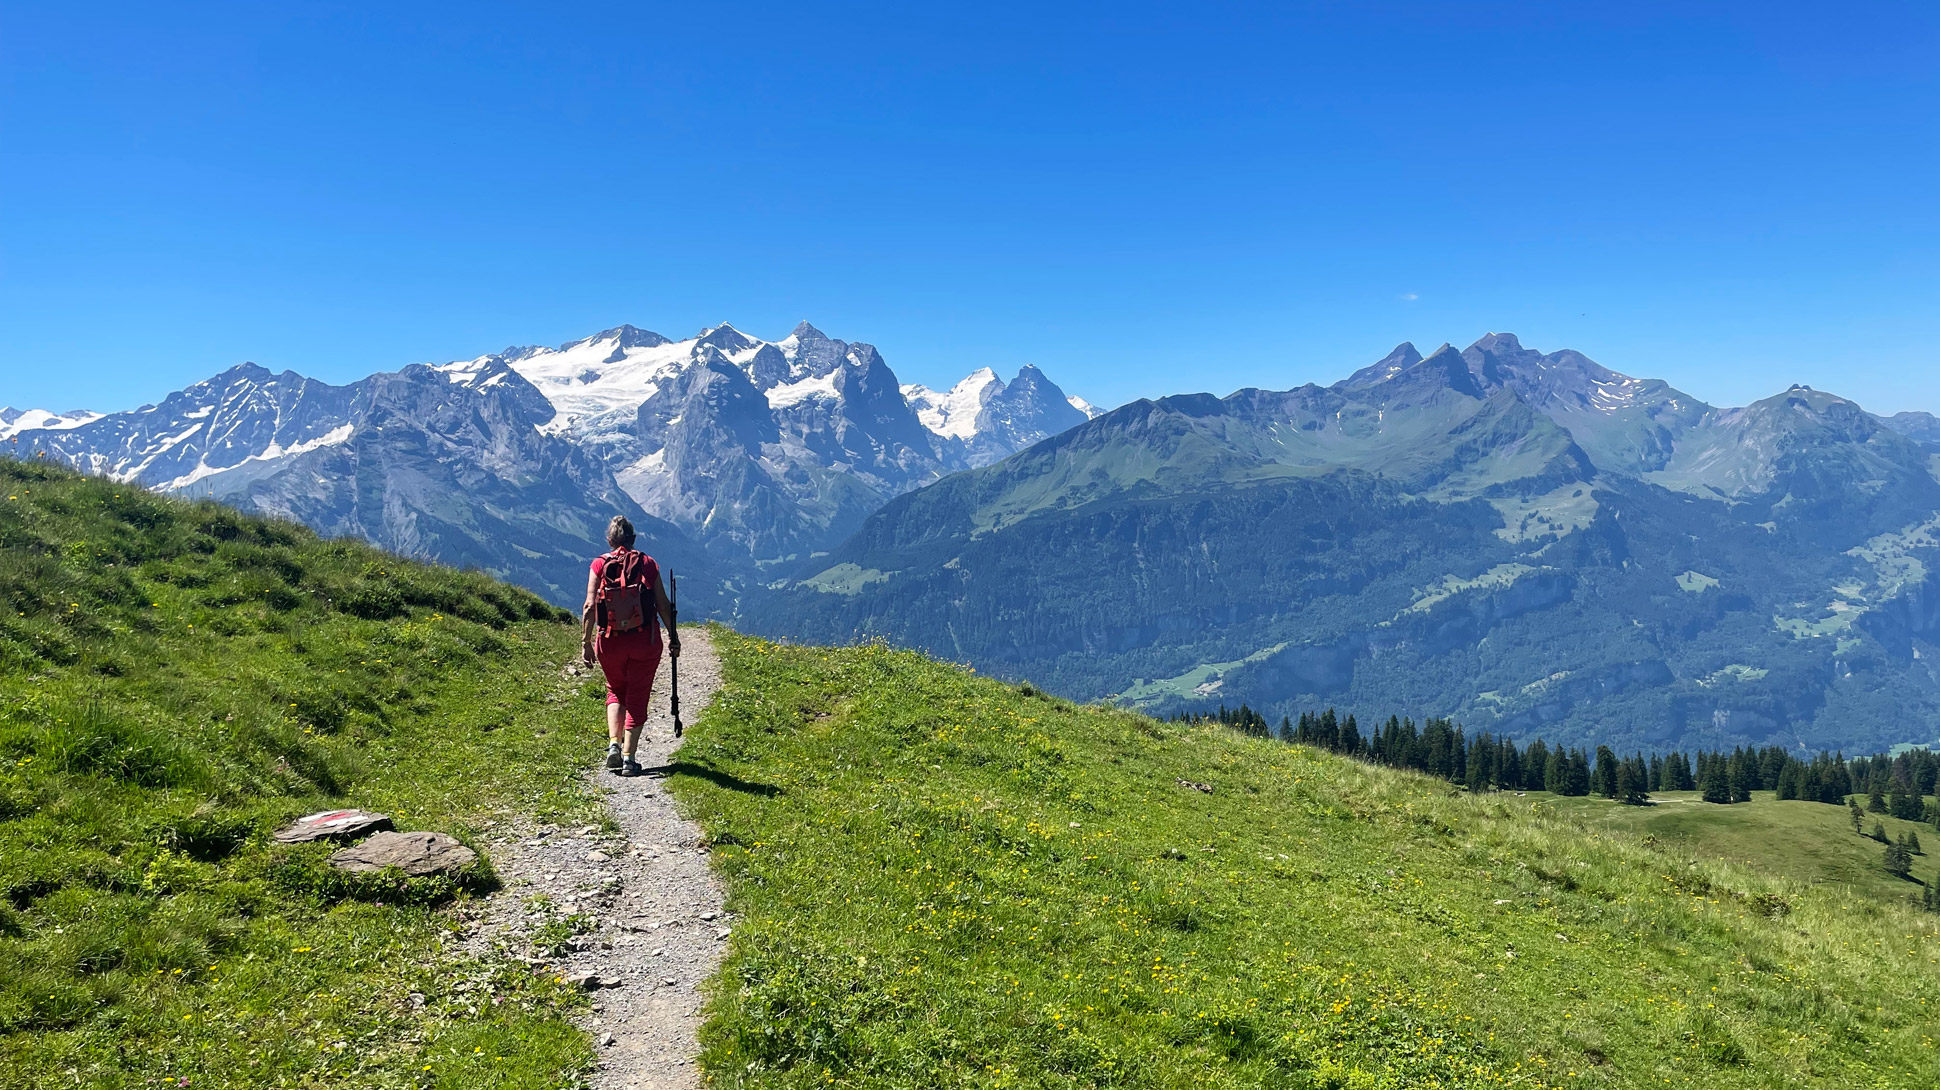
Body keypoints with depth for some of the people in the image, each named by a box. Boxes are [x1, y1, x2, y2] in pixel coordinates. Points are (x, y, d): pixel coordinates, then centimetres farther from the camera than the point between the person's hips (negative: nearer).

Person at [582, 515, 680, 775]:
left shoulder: (600, 564, -1)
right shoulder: (648, 564, 0)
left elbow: (589, 606, -7)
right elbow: (663, 605, -2)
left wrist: (585, 642, -2)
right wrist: (673, 636, 7)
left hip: (610, 642, 1)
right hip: (645, 641, -1)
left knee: (616, 691, 23)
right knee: (637, 696, 9)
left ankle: (613, 745, 7)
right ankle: (629, 758, 5)